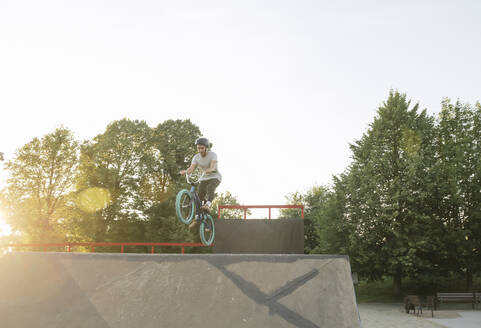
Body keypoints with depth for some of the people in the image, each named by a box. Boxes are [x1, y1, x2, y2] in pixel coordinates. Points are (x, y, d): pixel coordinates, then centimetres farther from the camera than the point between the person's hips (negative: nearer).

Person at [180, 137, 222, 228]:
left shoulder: (213, 155, -19)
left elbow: (213, 167, -36)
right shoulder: (196, 157, -7)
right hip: (204, 178, 4)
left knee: (210, 187, -35)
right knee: (199, 197, -8)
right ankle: (197, 218, 0)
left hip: (215, 177, -4)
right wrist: (185, 172, -42)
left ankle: (208, 205, -47)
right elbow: (191, 168, -20)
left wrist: (208, 170, -58)